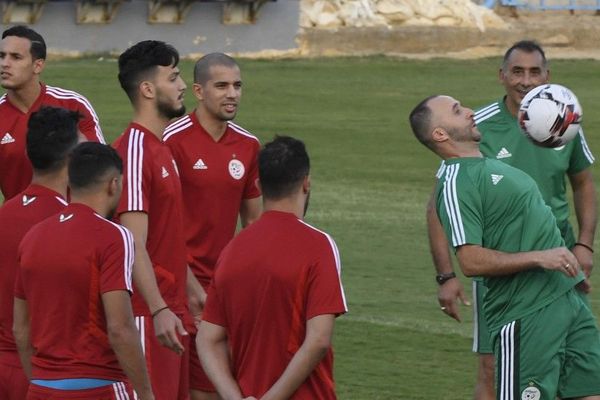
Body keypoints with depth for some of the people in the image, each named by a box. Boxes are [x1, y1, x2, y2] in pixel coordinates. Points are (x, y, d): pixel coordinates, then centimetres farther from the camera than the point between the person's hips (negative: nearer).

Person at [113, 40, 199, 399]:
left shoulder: (163, 150, 16)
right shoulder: (134, 151, -15)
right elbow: (135, 246, -21)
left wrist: (193, 292, 24)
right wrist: (159, 310, -27)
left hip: (171, 309, 10)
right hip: (148, 315, -10)